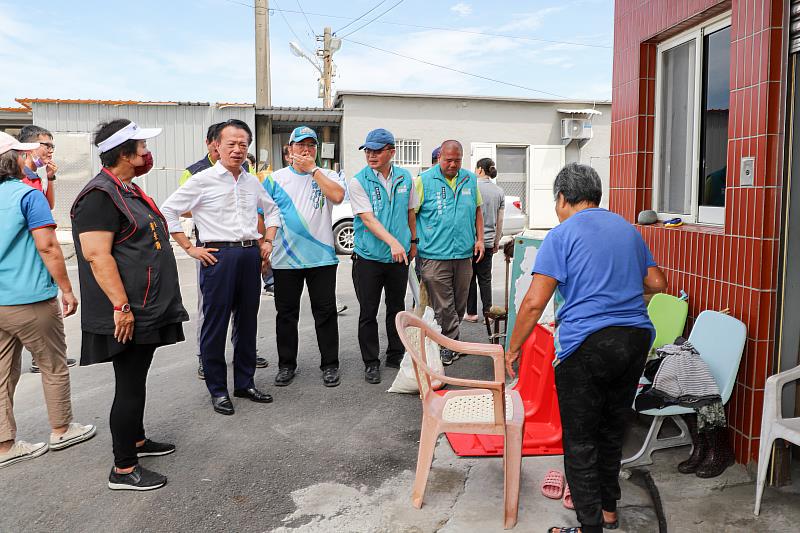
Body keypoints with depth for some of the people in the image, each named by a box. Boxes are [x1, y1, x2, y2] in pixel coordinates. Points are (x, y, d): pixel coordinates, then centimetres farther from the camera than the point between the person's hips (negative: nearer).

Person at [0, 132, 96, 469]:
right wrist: (66, 289, -10)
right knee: (53, 366, 11)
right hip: (30, 301, -6)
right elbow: (47, 247, -16)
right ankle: (61, 430, 24)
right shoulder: (28, 195, -11)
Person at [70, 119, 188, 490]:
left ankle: (136, 440, 37)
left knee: (136, 380, 21)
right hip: (127, 314, -10)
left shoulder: (128, 191, 16)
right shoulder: (100, 195, -17)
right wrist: (121, 306, -26)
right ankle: (123, 470, 10)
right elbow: (97, 255, -24)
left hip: (147, 309, 10)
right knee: (130, 387, -2)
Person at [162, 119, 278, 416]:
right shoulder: (203, 180, -4)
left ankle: (245, 383, 24)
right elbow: (167, 212, -4)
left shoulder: (252, 182, 12)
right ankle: (217, 389, 13)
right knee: (216, 323, 1)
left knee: (247, 321, 11)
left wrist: (267, 240, 15)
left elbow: (271, 210, 28)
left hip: (251, 255, 5)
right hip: (218, 255, -5)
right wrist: (190, 248, -6)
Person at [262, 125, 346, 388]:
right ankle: (287, 365, 24)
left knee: (325, 314, 5)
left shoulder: (326, 175, 5)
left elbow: (338, 196, -17)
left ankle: (330, 365, 17)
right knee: (286, 315, 10)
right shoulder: (275, 178, 7)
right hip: (284, 259, 1)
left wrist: (313, 169, -12)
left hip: (322, 257, -1)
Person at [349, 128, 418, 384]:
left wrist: (413, 241, 17)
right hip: (369, 257, -3)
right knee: (368, 312, 2)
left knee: (397, 308, 14)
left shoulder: (405, 177, 4)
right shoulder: (359, 181, -9)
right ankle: (371, 362, 14)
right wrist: (392, 242, -28)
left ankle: (395, 356, 29)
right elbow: (368, 219, -17)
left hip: (399, 257, 4)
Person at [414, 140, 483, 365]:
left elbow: (477, 211, 19)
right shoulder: (424, 180, -5)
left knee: (459, 304, 14)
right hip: (435, 255, -5)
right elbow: (412, 213, -4)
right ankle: (451, 345, 9)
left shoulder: (470, 179, 9)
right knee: (443, 306, -3)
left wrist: (479, 239, 10)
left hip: (464, 254, 5)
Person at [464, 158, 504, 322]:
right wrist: (497, 242, 17)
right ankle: (487, 312, 9)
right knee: (485, 279, 10)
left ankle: (471, 313, 11)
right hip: (488, 241, 4)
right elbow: (500, 221, 9)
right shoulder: (499, 192, 6)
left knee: (470, 278, 6)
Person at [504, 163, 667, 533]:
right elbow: (657, 284, 19)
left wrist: (513, 348, -2)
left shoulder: (562, 235, -5)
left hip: (587, 345, -7)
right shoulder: (627, 229, 14)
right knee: (612, 429, 22)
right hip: (636, 339, 7)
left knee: (580, 440, 6)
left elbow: (534, 302, -12)